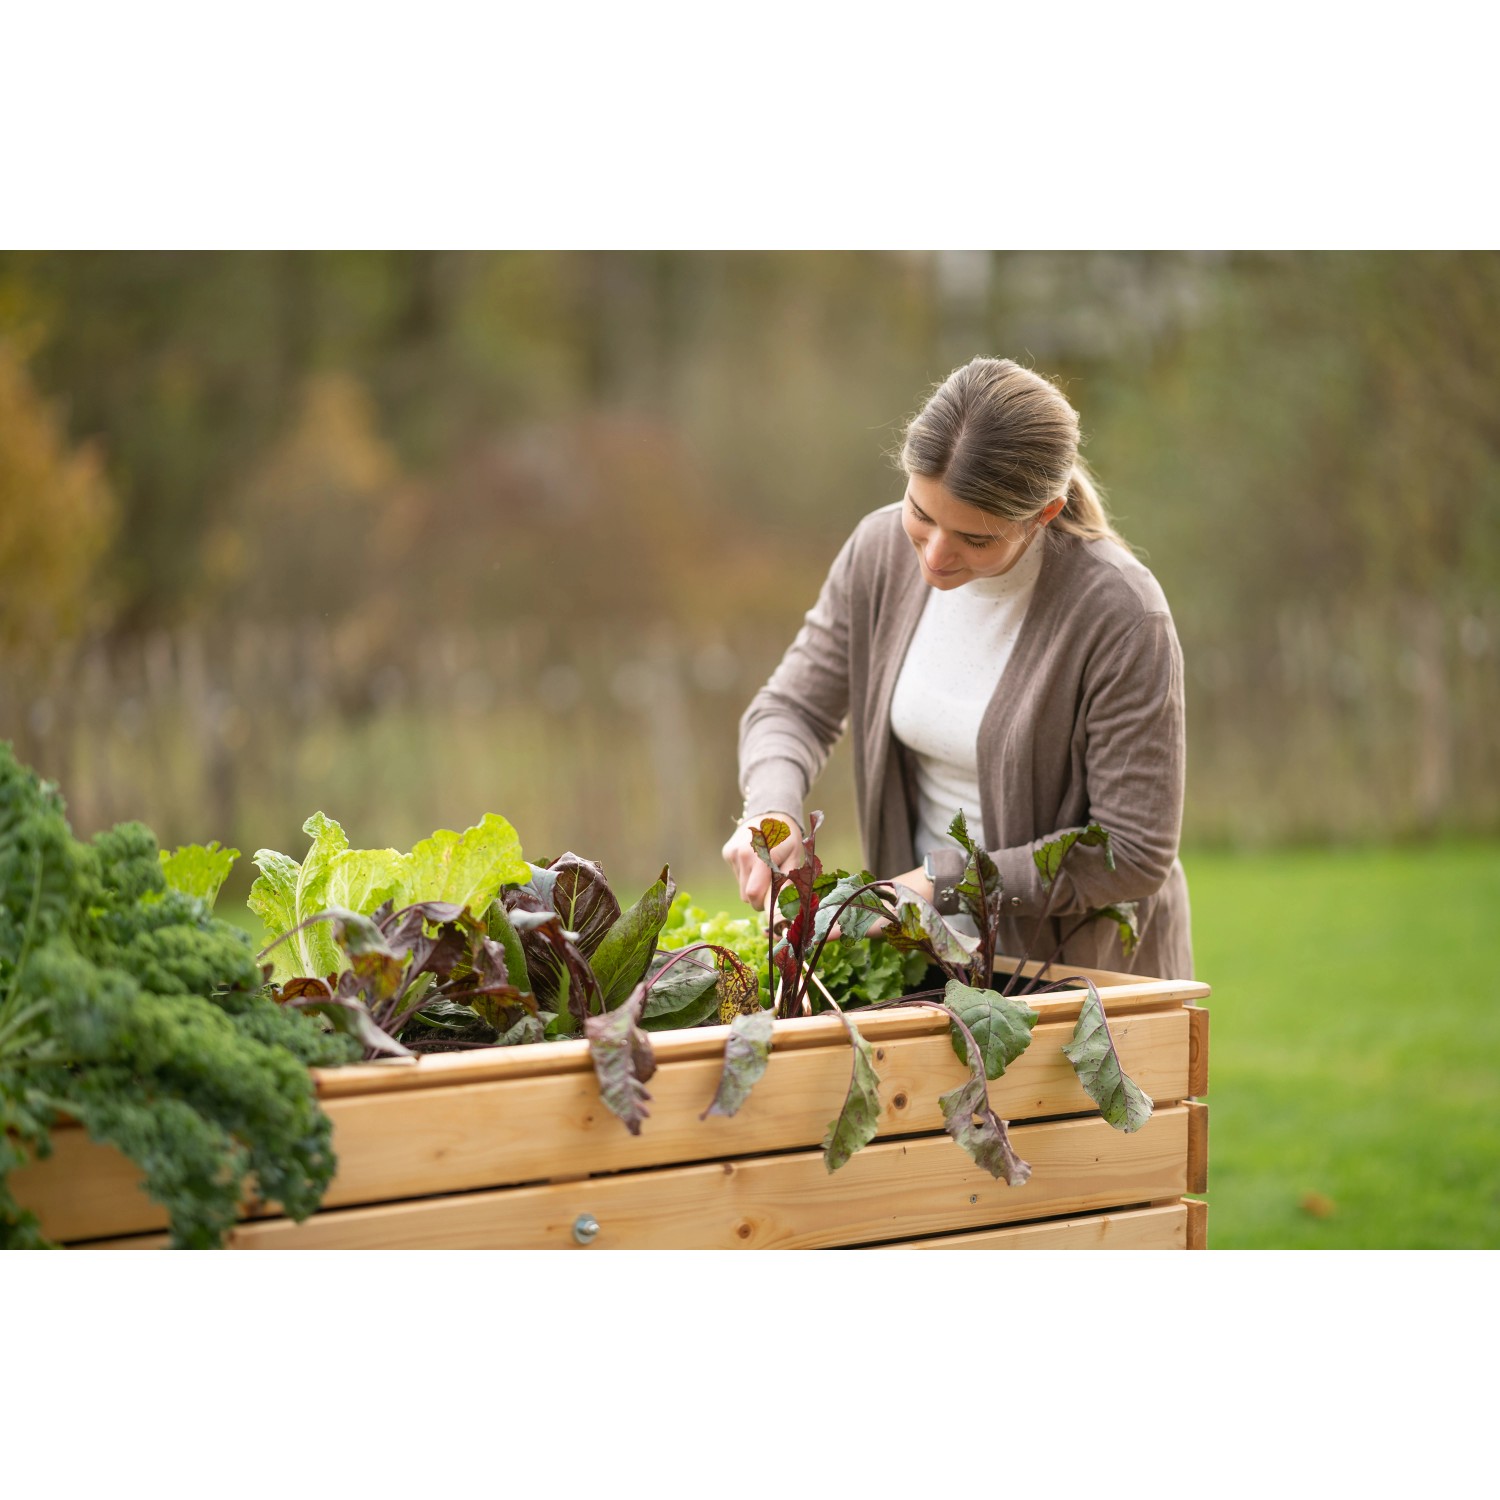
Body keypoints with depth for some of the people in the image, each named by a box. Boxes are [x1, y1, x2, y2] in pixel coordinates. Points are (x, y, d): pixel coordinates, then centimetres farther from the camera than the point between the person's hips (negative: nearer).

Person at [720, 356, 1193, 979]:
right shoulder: (882, 551, -4)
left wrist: (943, 881, -19)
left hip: (1083, 962, -3)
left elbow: (1135, 855, -18)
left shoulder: (1121, 617, -21)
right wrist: (771, 808, -14)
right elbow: (792, 708, 8)